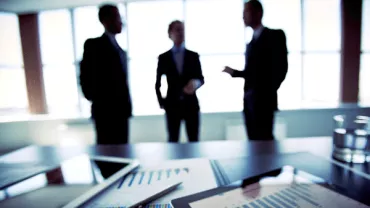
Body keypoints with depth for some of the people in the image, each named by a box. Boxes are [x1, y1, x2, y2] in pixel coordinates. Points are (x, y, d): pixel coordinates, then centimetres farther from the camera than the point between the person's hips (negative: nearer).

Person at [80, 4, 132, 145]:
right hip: (105, 111, -7)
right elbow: (85, 76, -11)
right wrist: (96, 100, -8)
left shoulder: (120, 50, 19)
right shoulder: (93, 44, -4)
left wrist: (127, 105, 11)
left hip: (122, 110, 7)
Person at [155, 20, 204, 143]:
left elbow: (201, 78, 3)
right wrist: (161, 102, 3)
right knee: (173, 140, 6)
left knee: (194, 140, 4)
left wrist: (196, 83, -19)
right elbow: (158, 83, 9)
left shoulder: (193, 56, 7)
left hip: (191, 104, 1)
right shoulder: (163, 57, 4)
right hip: (172, 105, 0)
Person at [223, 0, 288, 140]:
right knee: (254, 140, 8)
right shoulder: (250, 43, 19)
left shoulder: (275, 35, 0)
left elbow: (281, 67, -9)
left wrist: (268, 92, -11)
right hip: (249, 101, 6)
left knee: (264, 139, -6)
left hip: (263, 100, -6)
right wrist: (234, 72, 9)